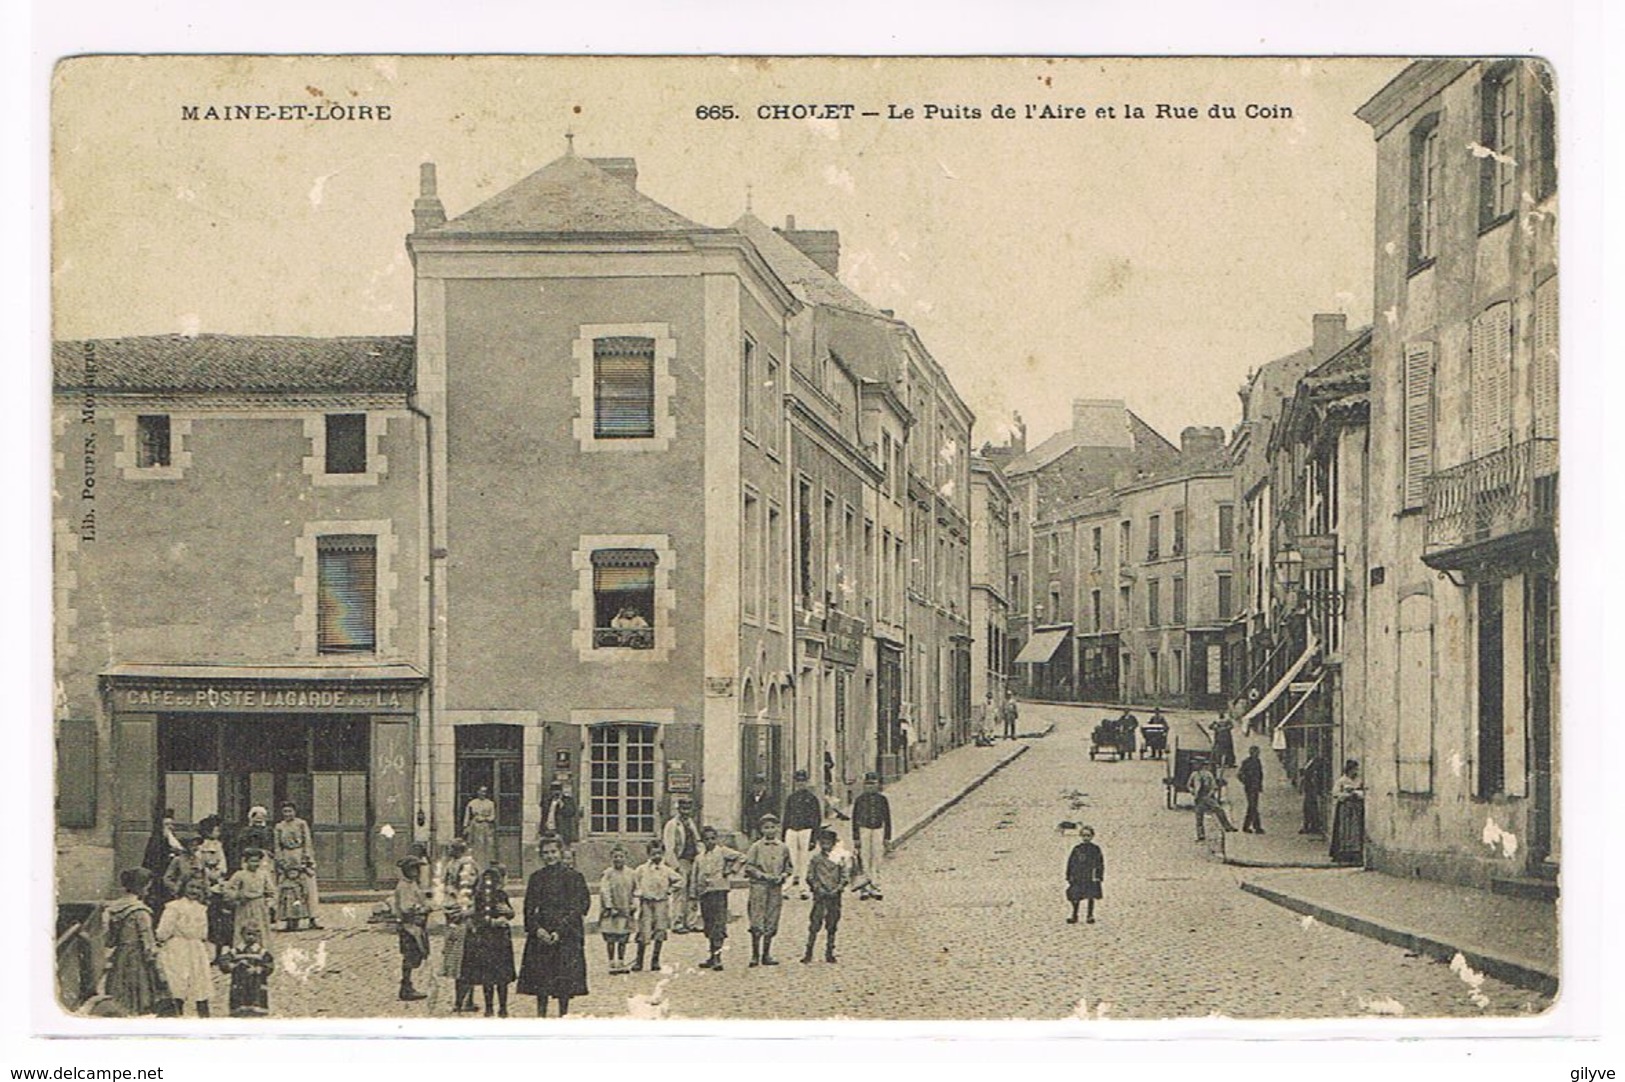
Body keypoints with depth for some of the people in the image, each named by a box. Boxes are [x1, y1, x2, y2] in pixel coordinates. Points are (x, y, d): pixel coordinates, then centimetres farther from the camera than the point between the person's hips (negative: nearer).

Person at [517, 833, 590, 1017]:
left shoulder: (573, 876, -1)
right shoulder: (536, 877, 10)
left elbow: (577, 908, -5)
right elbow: (529, 907, 8)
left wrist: (560, 931, -14)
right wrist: (537, 929, -8)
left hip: (566, 935, -3)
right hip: (540, 935, 3)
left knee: (565, 979, -3)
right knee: (540, 977, 1)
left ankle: (563, 1016, 5)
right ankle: (540, 1016, 8)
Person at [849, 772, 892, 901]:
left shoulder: (882, 799, 6)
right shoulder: (859, 799, 2)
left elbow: (887, 819, 10)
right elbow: (855, 819, 4)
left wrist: (888, 837, 6)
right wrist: (855, 838, 0)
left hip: (878, 830, 1)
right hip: (863, 829, -1)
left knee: (877, 859, 3)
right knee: (864, 860, -2)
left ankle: (875, 887, 11)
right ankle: (864, 888, 3)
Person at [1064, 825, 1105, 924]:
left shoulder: (1095, 849, 2)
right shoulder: (1076, 849, 6)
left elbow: (1100, 863, 2)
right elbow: (1070, 863, 9)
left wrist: (1099, 876, -5)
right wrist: (1069, 876, 5)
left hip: (1091, 878, -1)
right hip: (1078, 878, 1)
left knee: (1091, 897, 1)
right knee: (1075, 897, 2)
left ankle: (1090, 915, 12)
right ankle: (1074, 915, 12)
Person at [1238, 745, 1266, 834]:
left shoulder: (1258, 761, 10)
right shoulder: (1246, 762, -13)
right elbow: (1239, 774, -16)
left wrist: (1260, 785, 15)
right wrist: (1246, 783, -13)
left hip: (1256, 787, 8)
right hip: (1250, 788, -8)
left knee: (1252, 807, 11)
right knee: (1253, 807, -9)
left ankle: (1245, 827, 19)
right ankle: (1257, 827, -10)